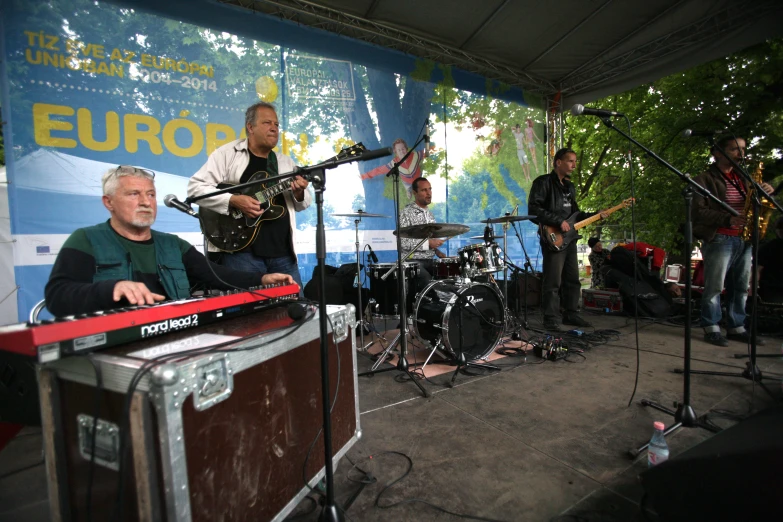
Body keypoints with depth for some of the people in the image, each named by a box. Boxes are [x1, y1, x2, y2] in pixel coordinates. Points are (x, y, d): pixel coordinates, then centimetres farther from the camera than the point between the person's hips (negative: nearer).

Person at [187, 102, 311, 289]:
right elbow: (195, 187, -4)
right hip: (241, 250, -4)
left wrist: (299, 194, -8)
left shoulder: (285, 161, 16)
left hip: (283, 253, 5)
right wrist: (233, 200, -18)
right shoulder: (227, 153, 2)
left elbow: (302, 203, 16)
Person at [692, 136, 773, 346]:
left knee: (741, 287, 9)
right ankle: (711, 328, 5)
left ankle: (736, 328, 18)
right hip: (718, 239, -7)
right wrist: (728, 219, -23)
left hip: (744, 240, 7)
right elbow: (699, 211, -12)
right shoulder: (705, 179, -2)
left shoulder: (742, 179, 21)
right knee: (714, 286, -4)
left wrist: (765, 193, 2)